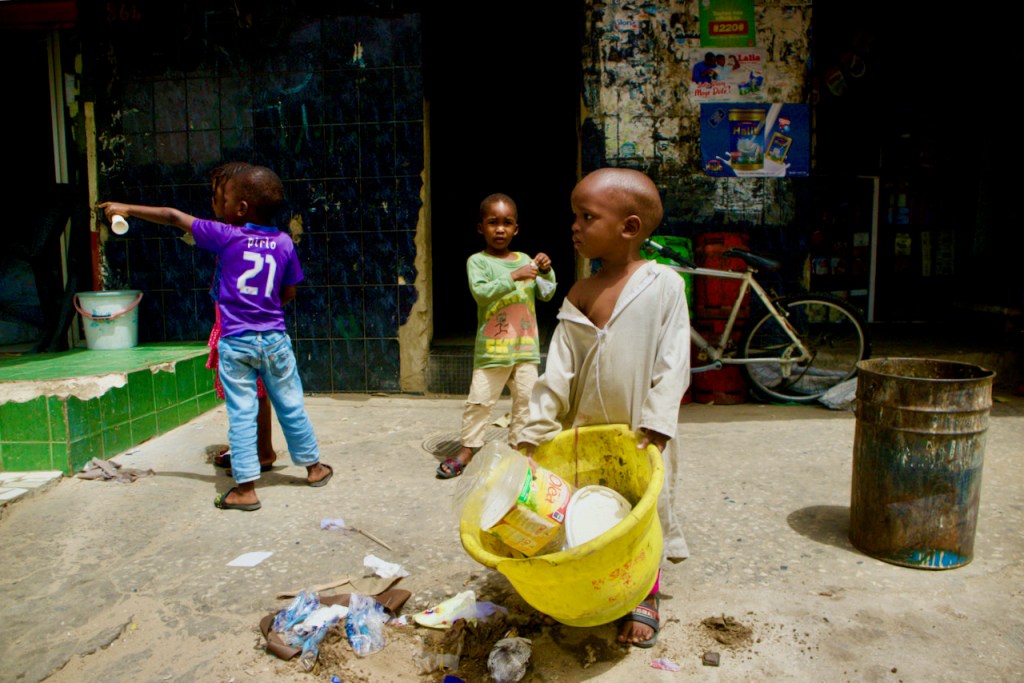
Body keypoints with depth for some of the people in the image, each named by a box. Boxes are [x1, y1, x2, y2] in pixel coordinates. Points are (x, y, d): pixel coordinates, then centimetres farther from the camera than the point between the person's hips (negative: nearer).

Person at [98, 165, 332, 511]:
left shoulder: (226, 236, -5)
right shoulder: (284, 242, 1)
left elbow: (174, 217, 6)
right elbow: (288, 293, 7)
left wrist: (128, 209, 18)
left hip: (235, 343, -2)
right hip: (275, 339, 3)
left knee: (241, 414, 3)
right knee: (291, 406, 15)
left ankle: (245, 488, 6)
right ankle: (313, 467, 29)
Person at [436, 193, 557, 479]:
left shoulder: (525, 260, 10)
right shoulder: (478, 261, -3)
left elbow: (546, 294, 11)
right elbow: (480, 292, -20)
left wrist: (546, 271, -6)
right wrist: (514, 277, -25)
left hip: (525, 346, 4)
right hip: (492, 347, -4)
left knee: (526, 397, 10)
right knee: (480, 399, 1)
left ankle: (518, 444, 25)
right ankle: (468, 447, 15)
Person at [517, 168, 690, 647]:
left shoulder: (663, 284, -9)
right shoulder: (579, 296, 0)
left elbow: (672, 363, -11)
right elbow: (559, 369, -1)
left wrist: (657, 422, -18)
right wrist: (537, 428, -7)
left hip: (640, 435, -3)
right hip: (585, 432, 3)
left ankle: (645, 597, 30)